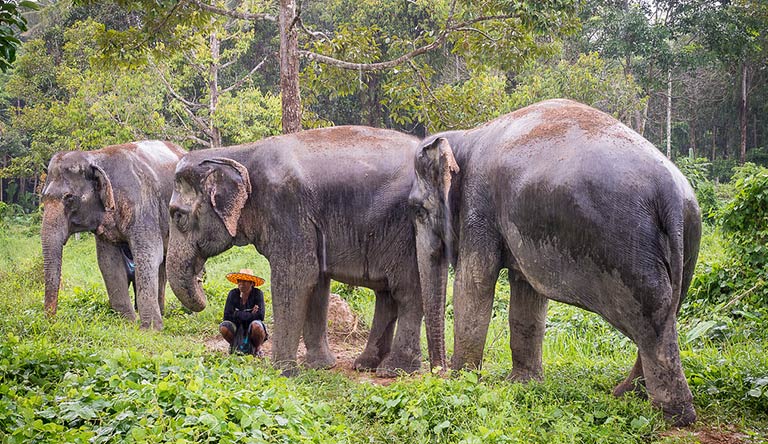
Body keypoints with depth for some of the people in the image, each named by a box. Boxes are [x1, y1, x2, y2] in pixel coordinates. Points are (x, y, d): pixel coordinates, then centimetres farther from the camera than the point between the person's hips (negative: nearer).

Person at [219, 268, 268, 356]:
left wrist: (238, 314, -17)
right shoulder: (233, 294, -8)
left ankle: (257, 348, -3)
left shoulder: (257, 294, -14)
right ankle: (234, 345, 6)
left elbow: (260, 315, -22)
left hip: (251, 328, -2)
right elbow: (227, 316, -13)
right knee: (223, 327, -27)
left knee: (256, 326, -35)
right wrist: (250, 315, -17)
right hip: (237, 328, 2)